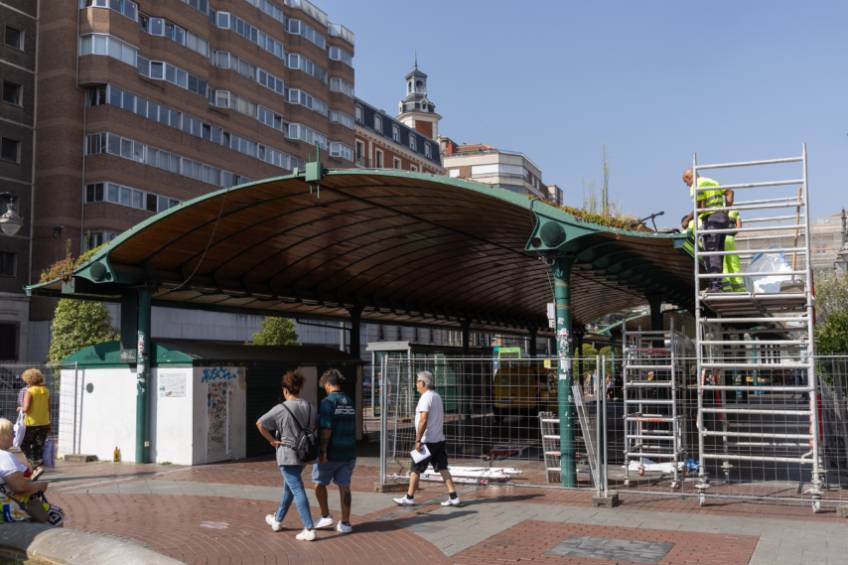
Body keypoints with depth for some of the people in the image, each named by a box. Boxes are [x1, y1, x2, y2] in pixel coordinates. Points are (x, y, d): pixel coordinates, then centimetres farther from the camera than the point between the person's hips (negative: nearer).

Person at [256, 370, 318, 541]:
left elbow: (260, 423, -16)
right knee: (288, 487, 22)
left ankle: (309, 529, -10)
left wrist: (272, 440, -6)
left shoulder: (281, 409, -15)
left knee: (297, 490, -6)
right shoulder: (309, 407, 1)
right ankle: (277, 520, 39)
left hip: (287, 454, -6)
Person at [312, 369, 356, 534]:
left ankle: (325, 516, 14)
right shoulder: (350, 402, 8)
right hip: (349, 452, 6)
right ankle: (345, 523, 12)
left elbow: (326, 429, -20)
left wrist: (323, 451, -18)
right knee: (344, 486, 9)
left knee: (320, 483, 14)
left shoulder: (328, 402, -13)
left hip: (331, 453, -6)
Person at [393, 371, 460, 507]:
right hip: (439, 439, 9)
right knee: (442, 468, 7)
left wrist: (418, 440, -20)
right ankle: (453, 497, 3)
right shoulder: (437, 396, 13)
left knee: (415, 469, 3)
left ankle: (409, 498, 12)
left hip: (427, 440, -8)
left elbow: (423, 421, -22)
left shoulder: (425, 398, -15)